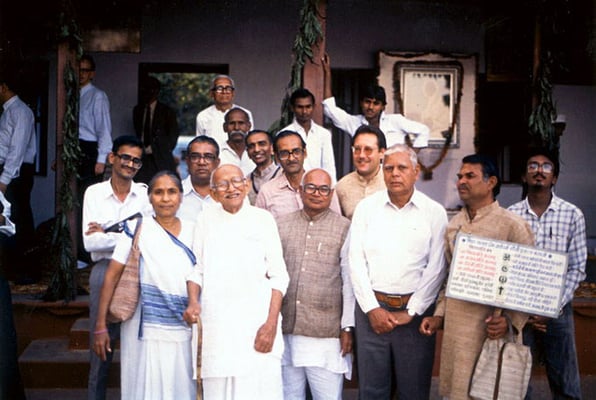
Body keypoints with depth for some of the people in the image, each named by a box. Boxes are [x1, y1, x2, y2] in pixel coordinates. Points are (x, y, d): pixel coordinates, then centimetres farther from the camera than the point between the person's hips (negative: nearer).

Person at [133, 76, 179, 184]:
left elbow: (172, 138, 1)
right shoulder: (137, 110, 15)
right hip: (141, 157, 3)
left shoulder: (167, 112, 2)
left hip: (160, 160, -3)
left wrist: (153, 148, -4)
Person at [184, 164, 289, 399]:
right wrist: (193, 302, -6)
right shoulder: (206, 219, 11)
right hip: (216, 324, 2)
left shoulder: (262, 219, 5)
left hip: (257, 321, -1)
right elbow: (197, 269, 12)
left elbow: (278, 276, 2)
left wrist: (271, 323, -8)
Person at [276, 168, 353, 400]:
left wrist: (348, 327, -3)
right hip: (286, 330, 3)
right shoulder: (281, 225, 9)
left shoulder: (344, 228, 1)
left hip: (326, 335, -3)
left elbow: (349, 282, 0)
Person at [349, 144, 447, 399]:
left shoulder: (434, 212, 1)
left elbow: (436, 268, -2)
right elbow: (356, 262, 2)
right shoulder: (366, 207, 5)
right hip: (371, 308, 1)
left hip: (415, 310, -1)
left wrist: (410, 312, -6)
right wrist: (372, 309, -5)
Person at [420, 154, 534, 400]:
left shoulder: (513, 225, -7)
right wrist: (439, 315, 11)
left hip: (490, 326, -5)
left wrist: (511, 320, -20)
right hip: (454, 324, 6)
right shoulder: (453, 225, 12)